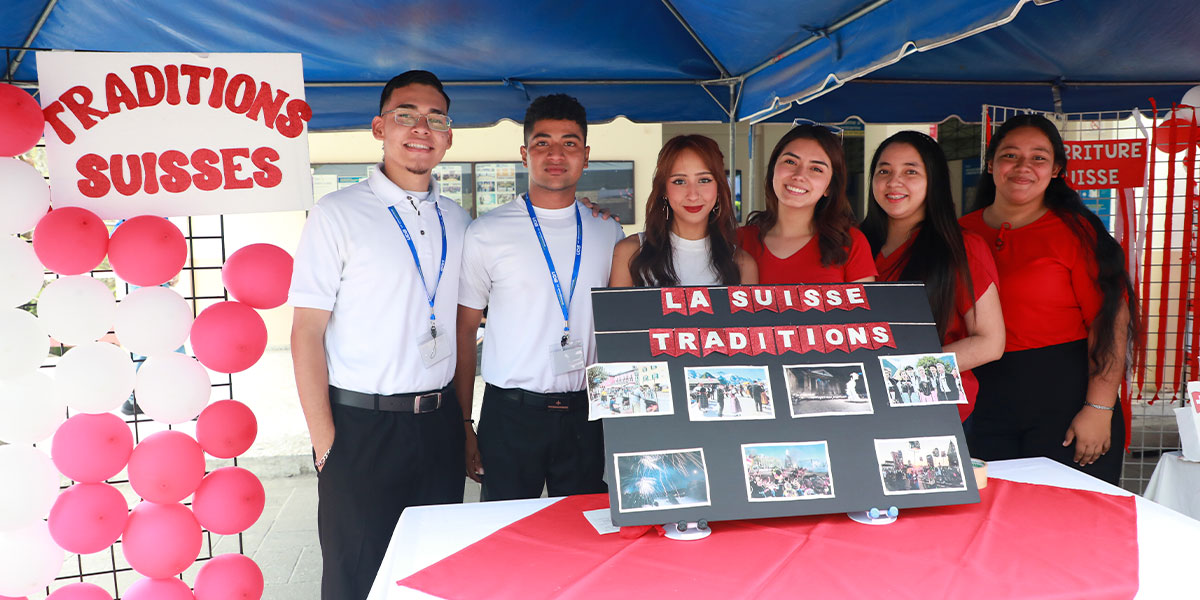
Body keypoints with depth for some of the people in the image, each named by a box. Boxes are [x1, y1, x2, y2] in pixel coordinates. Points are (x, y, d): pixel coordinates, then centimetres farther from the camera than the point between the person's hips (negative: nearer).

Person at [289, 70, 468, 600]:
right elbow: (307, 333, -8)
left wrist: (461, 419, 9)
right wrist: (324, 440, -12)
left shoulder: (458, 223, 10)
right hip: (361, 423, -4)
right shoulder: (337, 215, -5)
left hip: (439, 424, 5)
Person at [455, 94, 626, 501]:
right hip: (510, 415, -2)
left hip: (587, 416, 3)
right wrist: (463, 425, -3)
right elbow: (464, 330, 1)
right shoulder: (486, 233, -2)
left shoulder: (609, 234, 8)